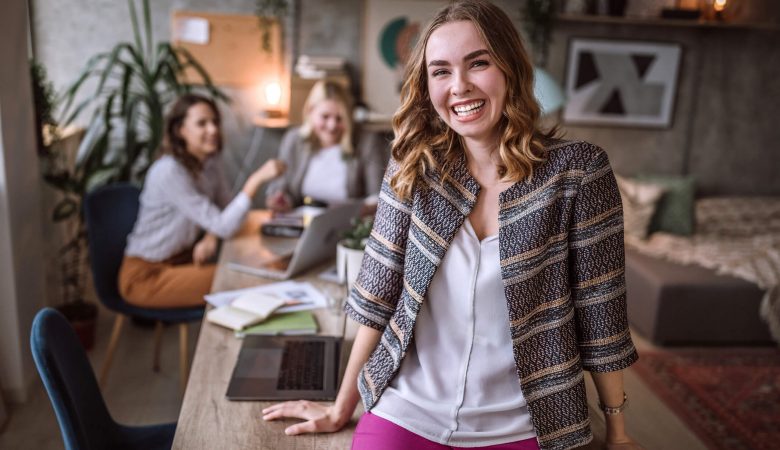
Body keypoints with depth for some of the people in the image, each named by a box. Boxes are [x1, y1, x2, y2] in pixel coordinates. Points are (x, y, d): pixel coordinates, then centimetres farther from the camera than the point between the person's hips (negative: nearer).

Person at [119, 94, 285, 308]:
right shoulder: (169, 171, -24)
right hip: (146, 275, -7)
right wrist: (256, 179, -35)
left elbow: (226, 212, 6)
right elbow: (223, 226, -27)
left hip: (182, 258, 7)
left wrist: (210, 238, -15)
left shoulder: (210, 162, 1)